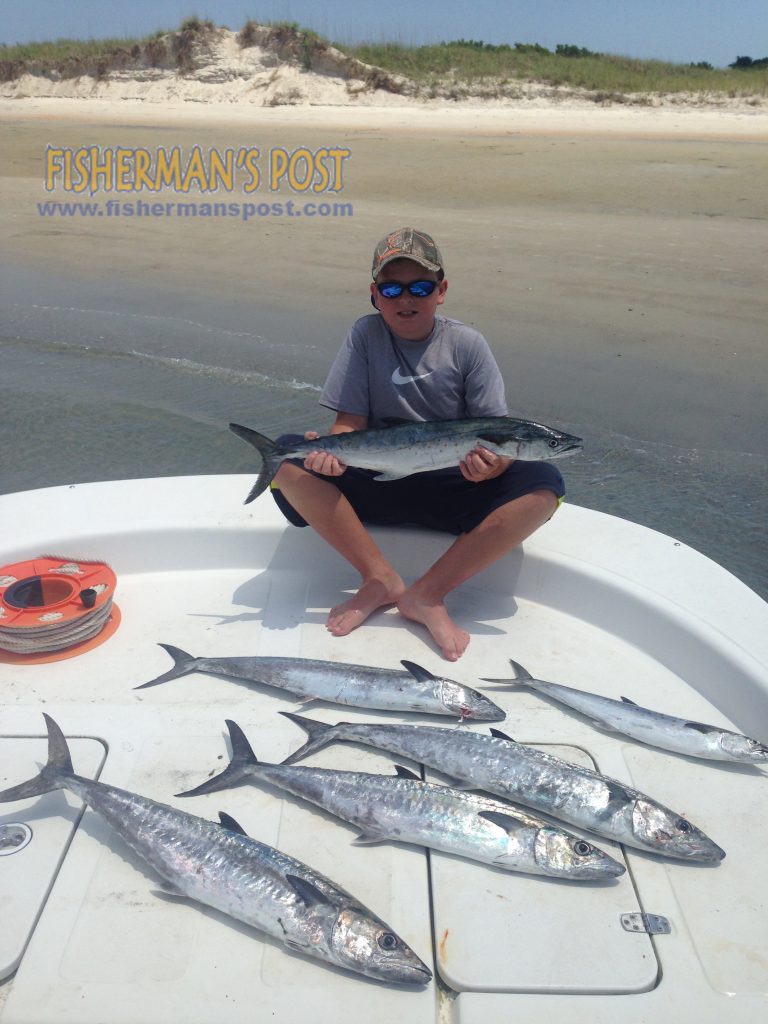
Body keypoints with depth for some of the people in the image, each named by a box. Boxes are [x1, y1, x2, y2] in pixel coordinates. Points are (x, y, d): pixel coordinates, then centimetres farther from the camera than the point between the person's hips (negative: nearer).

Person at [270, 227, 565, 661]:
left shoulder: (467, 344, -1)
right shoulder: (366, 334, 1)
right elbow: (351, 421, -3)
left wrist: (492, 461, -30)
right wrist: (333, 450, -27)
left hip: (452, 490, 0)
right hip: (378, 485, 1)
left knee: (543, 483, -26)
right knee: (289, 458, -24)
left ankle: (427, 593, -24)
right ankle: (382, 579, -19)